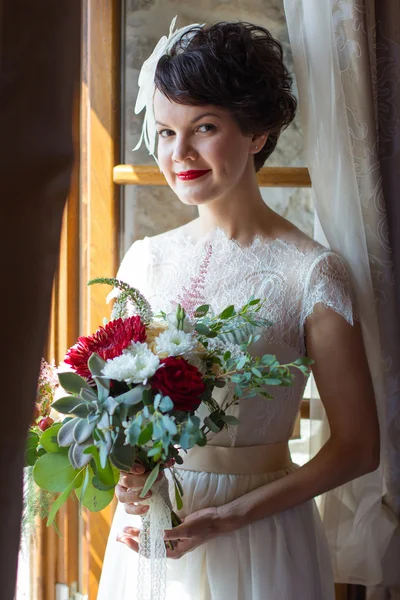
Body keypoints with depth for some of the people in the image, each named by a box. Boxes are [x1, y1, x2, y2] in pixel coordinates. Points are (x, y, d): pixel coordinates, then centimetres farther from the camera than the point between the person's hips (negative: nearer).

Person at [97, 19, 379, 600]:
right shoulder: (144, 261, 0)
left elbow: (357, 448, -10)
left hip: (257, 544, -4)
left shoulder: (311, 273, -13)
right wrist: (126, 480, -9)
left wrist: (229, 516, -17)